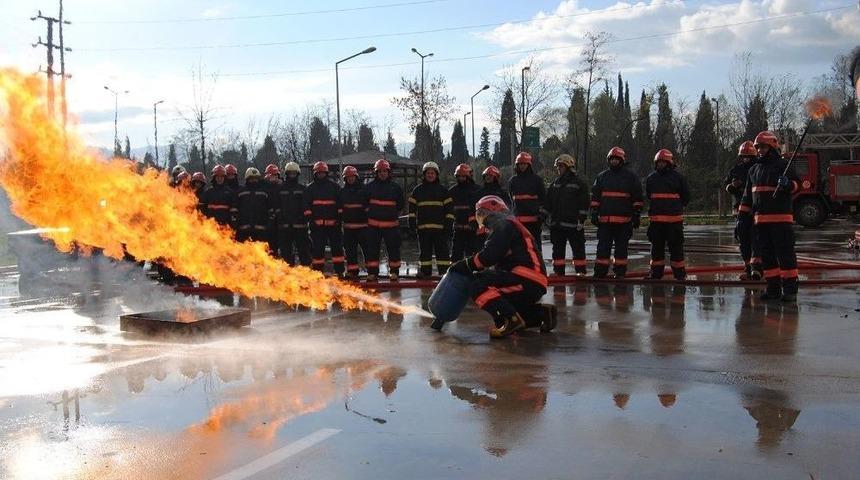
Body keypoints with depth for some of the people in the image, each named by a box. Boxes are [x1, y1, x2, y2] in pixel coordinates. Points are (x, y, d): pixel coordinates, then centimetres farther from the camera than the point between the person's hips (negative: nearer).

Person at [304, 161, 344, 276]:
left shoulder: (334, 186, 11)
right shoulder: (310, 188, 10)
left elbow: (340, 203, 11)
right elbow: (307, 205, 6)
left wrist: (339, 218, 3)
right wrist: (310, 219, -4)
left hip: (333, 223, 1)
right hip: (317, 224, 0)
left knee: (337, 247, 0)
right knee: (318, 248, 0)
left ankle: (339, 271, 4)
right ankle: (318, 272, 5)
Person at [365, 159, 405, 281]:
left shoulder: (396, 187, 5)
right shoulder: (370, 186, 5)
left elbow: (400, 205, 14)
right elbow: (365, 202, 14)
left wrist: (394, 214, 8)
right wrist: (370, 212, 8)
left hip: (391, 224, 0)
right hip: (373, 224, 0)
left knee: (393, 248, 3)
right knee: (372, 249, 3)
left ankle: (394, 271, 14)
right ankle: (372, 272, 10)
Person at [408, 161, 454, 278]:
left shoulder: (443, 190, 9)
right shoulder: (417, 190, 11)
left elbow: (449, 207, 7)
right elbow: (412, 207, 10)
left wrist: (448, 225, -2)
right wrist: (412, 224, 1)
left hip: (440, 226, -1)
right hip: (423, 227, 1)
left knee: (442, 250, -2)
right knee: (424, 251, 5)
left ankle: (445, 271, 0)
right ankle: (425, 271, 10)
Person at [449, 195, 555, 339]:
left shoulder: (504, 225, -3)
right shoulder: (502, 228, 30)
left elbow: (490, 255, -16)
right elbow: (498, 262, 24)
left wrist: (466, 265, -7)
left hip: (528, 280, -10)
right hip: (533, 285, 10)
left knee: (479, 287, -19)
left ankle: (512, 320, -29)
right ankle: (542, 313, 16)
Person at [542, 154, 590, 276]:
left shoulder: (579, 182, -3)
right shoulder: (555, 183, 15)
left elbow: (584, 203, -7)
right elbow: (548, 202, 18)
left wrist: (581, 219, -13)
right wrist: (543, 216, 12)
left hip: (573, 223, -6)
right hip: (556, 223, 6)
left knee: (578, 248, -1)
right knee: (557, 248, 9)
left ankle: (580, 271, 6)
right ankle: (558, 270, 16)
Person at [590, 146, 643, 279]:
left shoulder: (631, 177, 4)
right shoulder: (601, 177, 12)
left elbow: (637, 198, 3)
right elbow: (595, 197, 13)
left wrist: (636, 215, -3)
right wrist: (594, 213, 5)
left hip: (624, 219, -2)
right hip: (605, 219, 2)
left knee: (621, 248, 5)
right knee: (603, 247, 1)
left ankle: (620, 272, 12)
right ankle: (600, 272, 5)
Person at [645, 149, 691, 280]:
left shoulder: (678, 177, 0)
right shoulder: (651, 178, 10)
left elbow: (686, 196, 7)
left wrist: (676, 206, 4)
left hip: (674, 219, -4)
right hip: (656, 218, 4)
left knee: (676, 247, -2)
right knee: (657, 247, 10)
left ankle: (680, 274, 4)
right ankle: (656, 274, 19)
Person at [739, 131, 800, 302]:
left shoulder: (783, 166, -1)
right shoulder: (754, 170, 18)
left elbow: (796, 184, -9)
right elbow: (747, 195, 21)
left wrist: (788, 184, -32)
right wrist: (741, 215, 16)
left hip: (781, 218, -6)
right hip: (760, 218, 6)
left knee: (785, 253, -7)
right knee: (767, 255, 7)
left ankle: (790, 289, -5)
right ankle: (773, 288, 13)